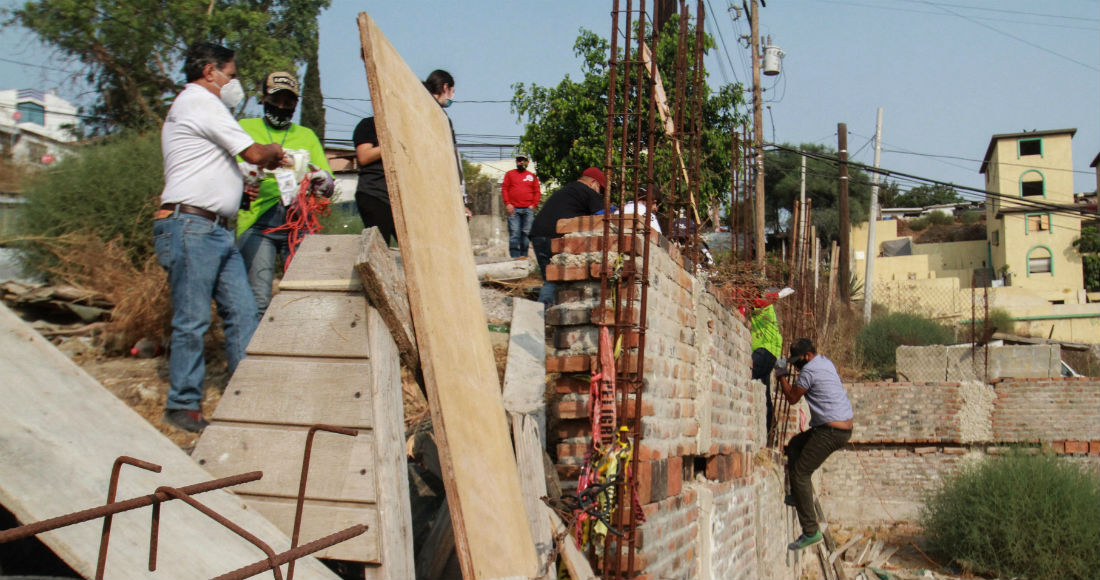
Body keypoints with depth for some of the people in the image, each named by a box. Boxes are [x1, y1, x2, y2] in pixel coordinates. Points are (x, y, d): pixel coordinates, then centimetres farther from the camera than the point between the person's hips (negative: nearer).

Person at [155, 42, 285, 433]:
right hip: (190, 225, -10)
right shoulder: (200, 102, -6)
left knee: (243, 311, 4)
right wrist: (273, 152, 12)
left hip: (216, 230, 10)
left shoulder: (194, 105, 27)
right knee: (192, 320, -6)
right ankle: (183, 406, 3)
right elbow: (254, 154, -8)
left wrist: (240, 185, 22)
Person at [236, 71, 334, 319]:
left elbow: (328, 186, 17)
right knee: (259, 299, -13)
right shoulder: (245, 128, 18)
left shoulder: (307, 136, 25)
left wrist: (323, 181, -7)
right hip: (258, 219, -2)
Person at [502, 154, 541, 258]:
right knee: (514, 233, -8)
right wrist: (507, 204, -4)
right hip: (513, 209, -1)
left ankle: (524, 256, 6)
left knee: (526, 233, 0)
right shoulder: (510, 174, 15)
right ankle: (515, 257, -9)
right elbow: (504, 189, 8)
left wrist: (533, 205, -1)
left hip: (528, 209, 1)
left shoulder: (532, 176, 16)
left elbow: (537, 192, 12)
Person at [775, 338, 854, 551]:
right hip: (845, 428, 11)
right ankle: (797, 495, 24)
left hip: (831, 432, -10)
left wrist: (781, 375, 6)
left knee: (799, 473, -6)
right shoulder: (825, 363, 16)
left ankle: (811, 531, -8)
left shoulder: (810, 370, -13)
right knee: (795, 444, 28)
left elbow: (792, 397, -5)